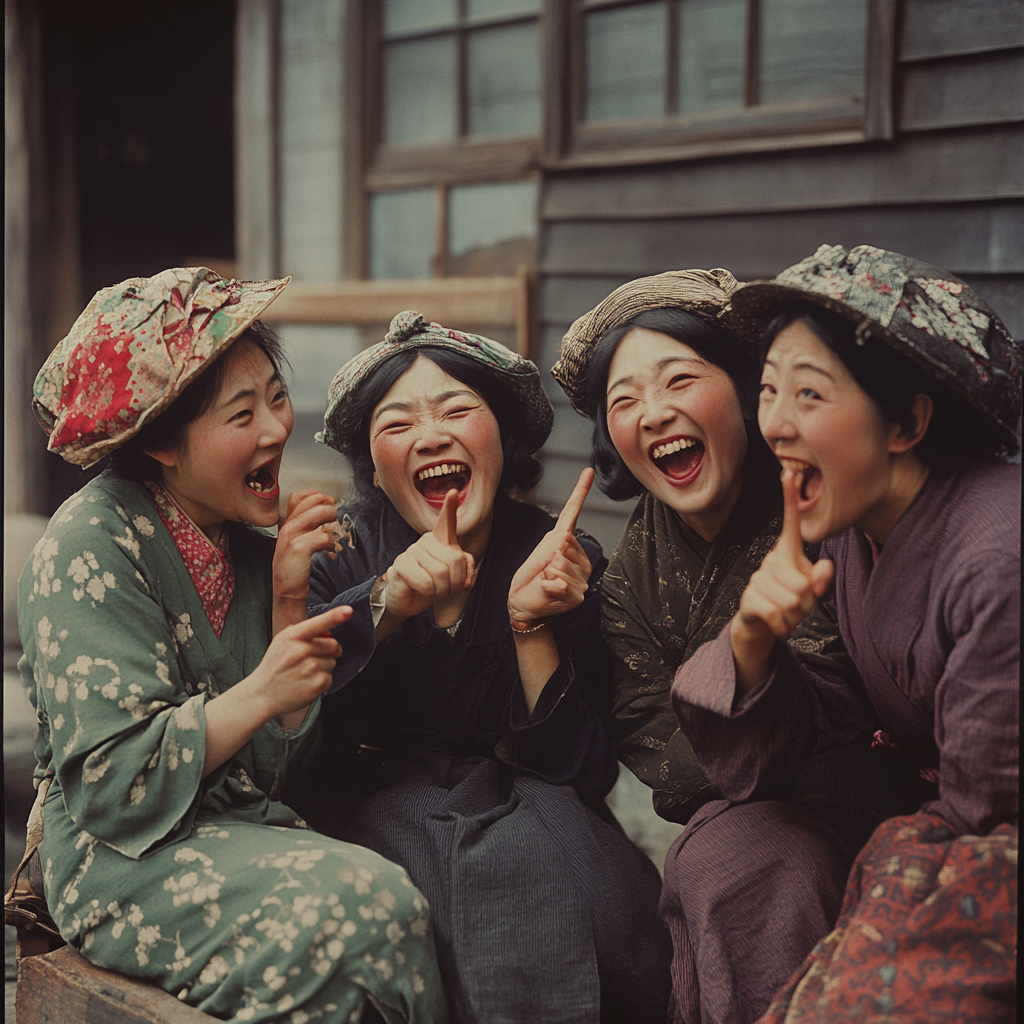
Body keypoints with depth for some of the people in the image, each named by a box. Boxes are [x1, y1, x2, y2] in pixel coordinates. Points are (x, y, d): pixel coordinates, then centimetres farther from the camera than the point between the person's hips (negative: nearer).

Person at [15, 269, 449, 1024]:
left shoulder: (249, 543, 10)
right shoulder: (89, 548, -11)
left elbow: (282, 758, 5)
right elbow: (109, 783, -17)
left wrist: (287, 603, -6)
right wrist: (261, 694, -23)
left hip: (244, 831, 6)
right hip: (127, 860, -6)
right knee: (367, 908, -29)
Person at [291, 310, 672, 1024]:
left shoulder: (570, 565, -2)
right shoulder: (344, 555, -2)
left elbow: (584, 769, -8)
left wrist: (532, 623, -20)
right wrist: (385, 604, -28)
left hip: (522, 803, 1)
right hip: (382, 801, -1)